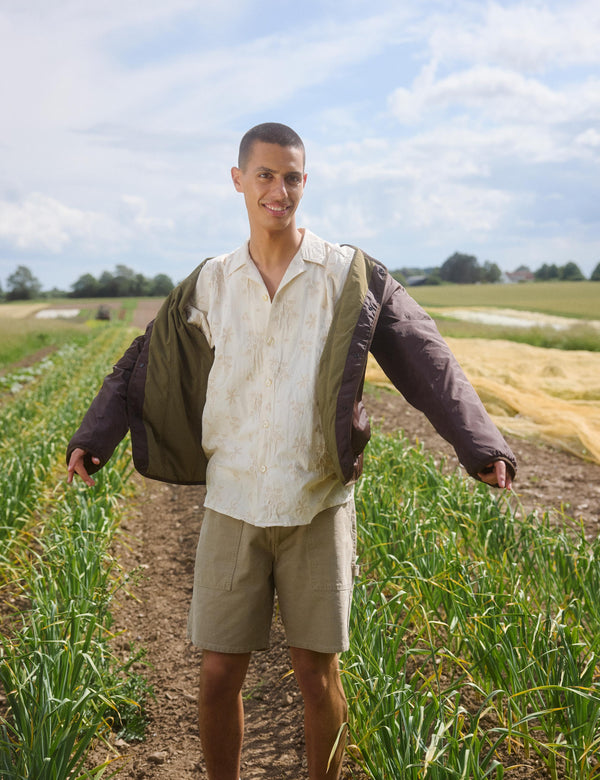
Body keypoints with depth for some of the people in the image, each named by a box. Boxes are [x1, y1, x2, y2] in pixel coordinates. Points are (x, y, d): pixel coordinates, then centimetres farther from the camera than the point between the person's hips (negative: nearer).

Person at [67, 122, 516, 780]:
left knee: (316, 672, 8)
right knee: (218, 675, 6)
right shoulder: (209, 284, 5)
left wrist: (481, 444, -15)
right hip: (233, 504, 2)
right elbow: (144, 366, 8)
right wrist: (92, 437, -4)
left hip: (318, 505, -1)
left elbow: (425, 361, -5)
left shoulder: (351, 277, -1)